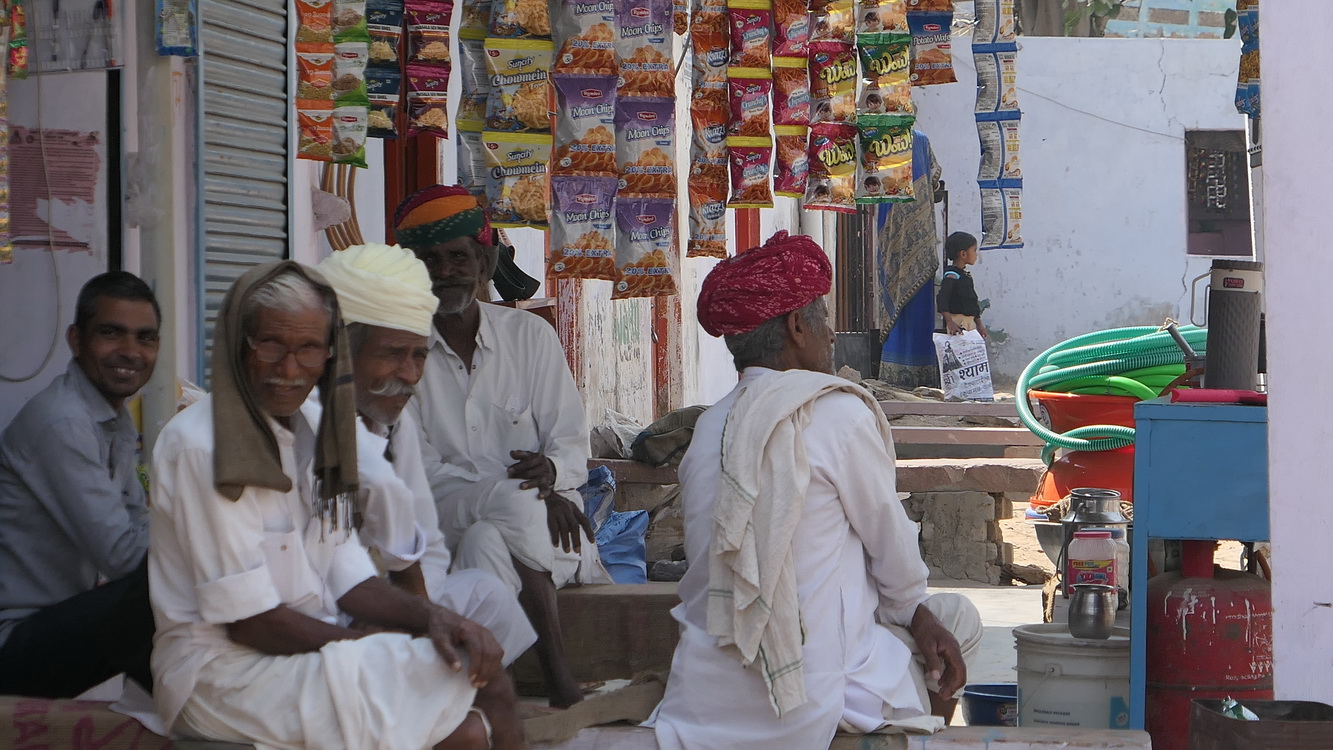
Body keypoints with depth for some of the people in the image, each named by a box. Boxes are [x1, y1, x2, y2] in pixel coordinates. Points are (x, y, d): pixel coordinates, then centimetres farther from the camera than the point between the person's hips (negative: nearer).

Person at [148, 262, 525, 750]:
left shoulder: (312, 432, 11)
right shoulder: (198, 447, -15)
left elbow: (348, 578, 8)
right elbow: (248, 621, -16)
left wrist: (428, 617, -11)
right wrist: (386, 649, -14)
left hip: (310, 650, 7)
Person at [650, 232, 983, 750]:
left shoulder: (708, 426, 8)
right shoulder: (838, 413, -12)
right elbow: (892, 543, 0)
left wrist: (913, 612, 16)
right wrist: (915, 609, 21)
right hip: (804, 699, -7)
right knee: (958, 618, 17)